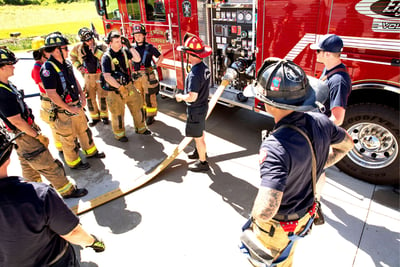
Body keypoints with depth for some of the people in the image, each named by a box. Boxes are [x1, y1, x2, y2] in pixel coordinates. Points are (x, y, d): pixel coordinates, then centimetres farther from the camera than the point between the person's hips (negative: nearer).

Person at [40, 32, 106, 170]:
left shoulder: (66, 63, 4)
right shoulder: (48, 68, -22)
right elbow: (51, 94, -24)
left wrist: (81, 95, 5)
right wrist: (69, 108, -19)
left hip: (76, 106, 8)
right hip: (64, 110, -8)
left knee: (84, 129, 22)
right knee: (68, 137, 7)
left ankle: (91, 151, 41)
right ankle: (74, 162, 24)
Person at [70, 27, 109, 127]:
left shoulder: (101, 46, -9)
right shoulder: (78, 47, -1)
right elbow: (72, 56, 17)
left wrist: (95, 50, -29)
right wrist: (78, 66, 5)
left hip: (100, 75, -2)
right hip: (88, 76, 3)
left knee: (102, 97, 3)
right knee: (90, 98, 8)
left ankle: (104, 116, 19)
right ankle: (95, 117, 22)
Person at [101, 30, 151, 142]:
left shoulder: (124, 51, 1)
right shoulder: (106, 57, -15)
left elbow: (137, 59, 0)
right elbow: (107, 77, -21)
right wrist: (120, 88, -23)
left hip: (129, 85, 5)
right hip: (115, 89, -5)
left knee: (137, 106, 13)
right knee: (118, 112, 6)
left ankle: (140, 128, 32)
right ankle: (119, 134, 23)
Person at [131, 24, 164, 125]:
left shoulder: (149, 47, -3)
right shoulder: (132, 47, 9)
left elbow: (160, 56, 2)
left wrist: (156, 65, -9)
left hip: (148, 76, -4)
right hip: (136, 77, 5)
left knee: (149, 97, 0)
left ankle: (151, 116, 12)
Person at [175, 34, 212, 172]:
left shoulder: (194, 74, -29)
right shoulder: (204, 67, -1)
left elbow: (192, 97, -31)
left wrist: (181, 97, -12)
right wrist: (184, 95, 10)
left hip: (195, 110, -9)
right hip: (203, 106, 9)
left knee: (198, 136, 7)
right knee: (200, 132, 28)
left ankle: (203, 162, 23)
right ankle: (201, 151, 49)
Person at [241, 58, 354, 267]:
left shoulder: (275, 147, -42)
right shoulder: (320, 122, -18)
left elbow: (265, 211, -48)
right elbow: (346, 144, 5)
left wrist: (255, 217, -25)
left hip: (277, 224, -6)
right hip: (306, 213, 7)